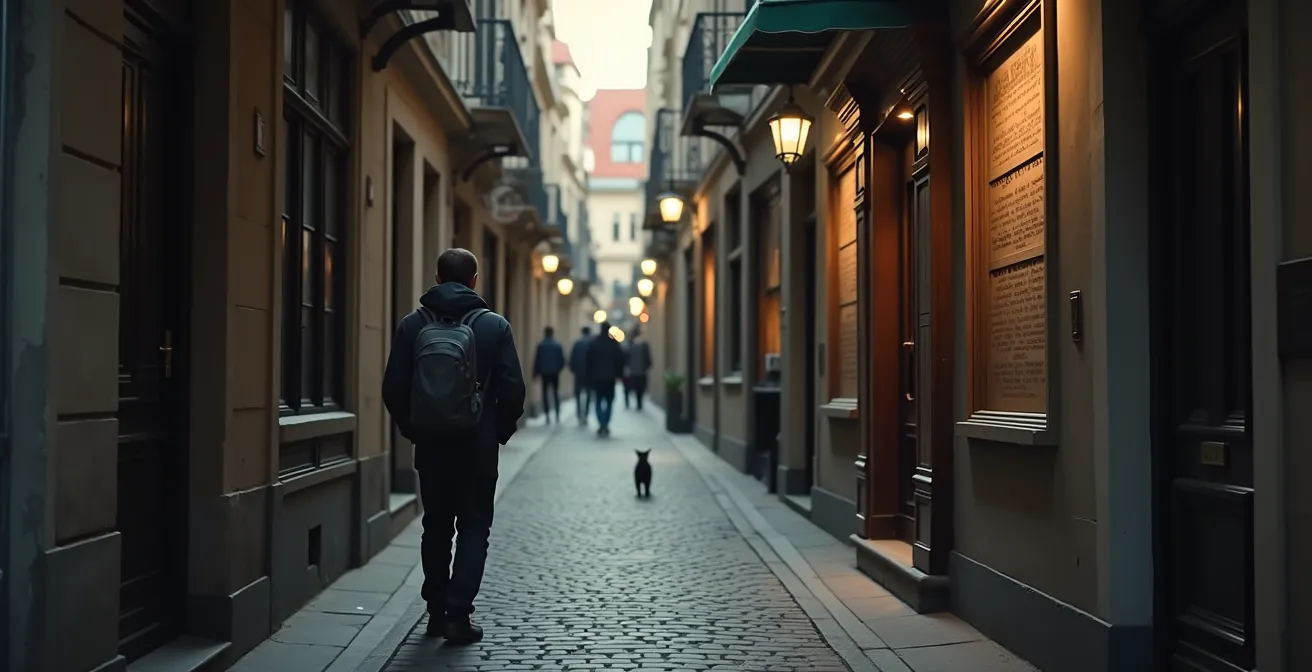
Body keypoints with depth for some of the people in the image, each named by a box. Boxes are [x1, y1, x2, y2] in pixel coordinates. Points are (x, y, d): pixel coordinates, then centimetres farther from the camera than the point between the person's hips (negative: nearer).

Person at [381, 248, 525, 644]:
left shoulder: (412, 325, 0)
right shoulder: (494, 326, -5)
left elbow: (393, 389, -2)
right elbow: (513, 389, -8)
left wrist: (412, 430, 12)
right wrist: (500, 432, 7)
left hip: (430, 445, 2)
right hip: (478, 447, -2)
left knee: (436, 527, 15)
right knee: (474, 528, 7)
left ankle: (436, 612, 20)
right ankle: (458, 615, 0)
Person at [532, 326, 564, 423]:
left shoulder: (541, 345, -6)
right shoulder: (558, 345, -1)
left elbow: (537, 359, -5)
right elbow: (562, 359, 0)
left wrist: (536, 372, 2)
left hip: (544, 372, -1)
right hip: (555, 373, 1)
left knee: (545, 393, 4)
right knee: (556, 393, 10)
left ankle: (548, 416, -3)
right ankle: (557, 416, 5)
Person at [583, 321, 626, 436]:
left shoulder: (593, 343, -3)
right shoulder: (614, 343, -4)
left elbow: (588, 361, -1)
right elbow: (620, 360, -3)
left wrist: (589, 375, 7)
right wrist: (619, 374, 7)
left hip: (597, 377, 0)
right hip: (610, 377, 0)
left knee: (599, 401, 6)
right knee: (609, 402, 11)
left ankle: (602, 425, -10)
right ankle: (606, 425, 4)